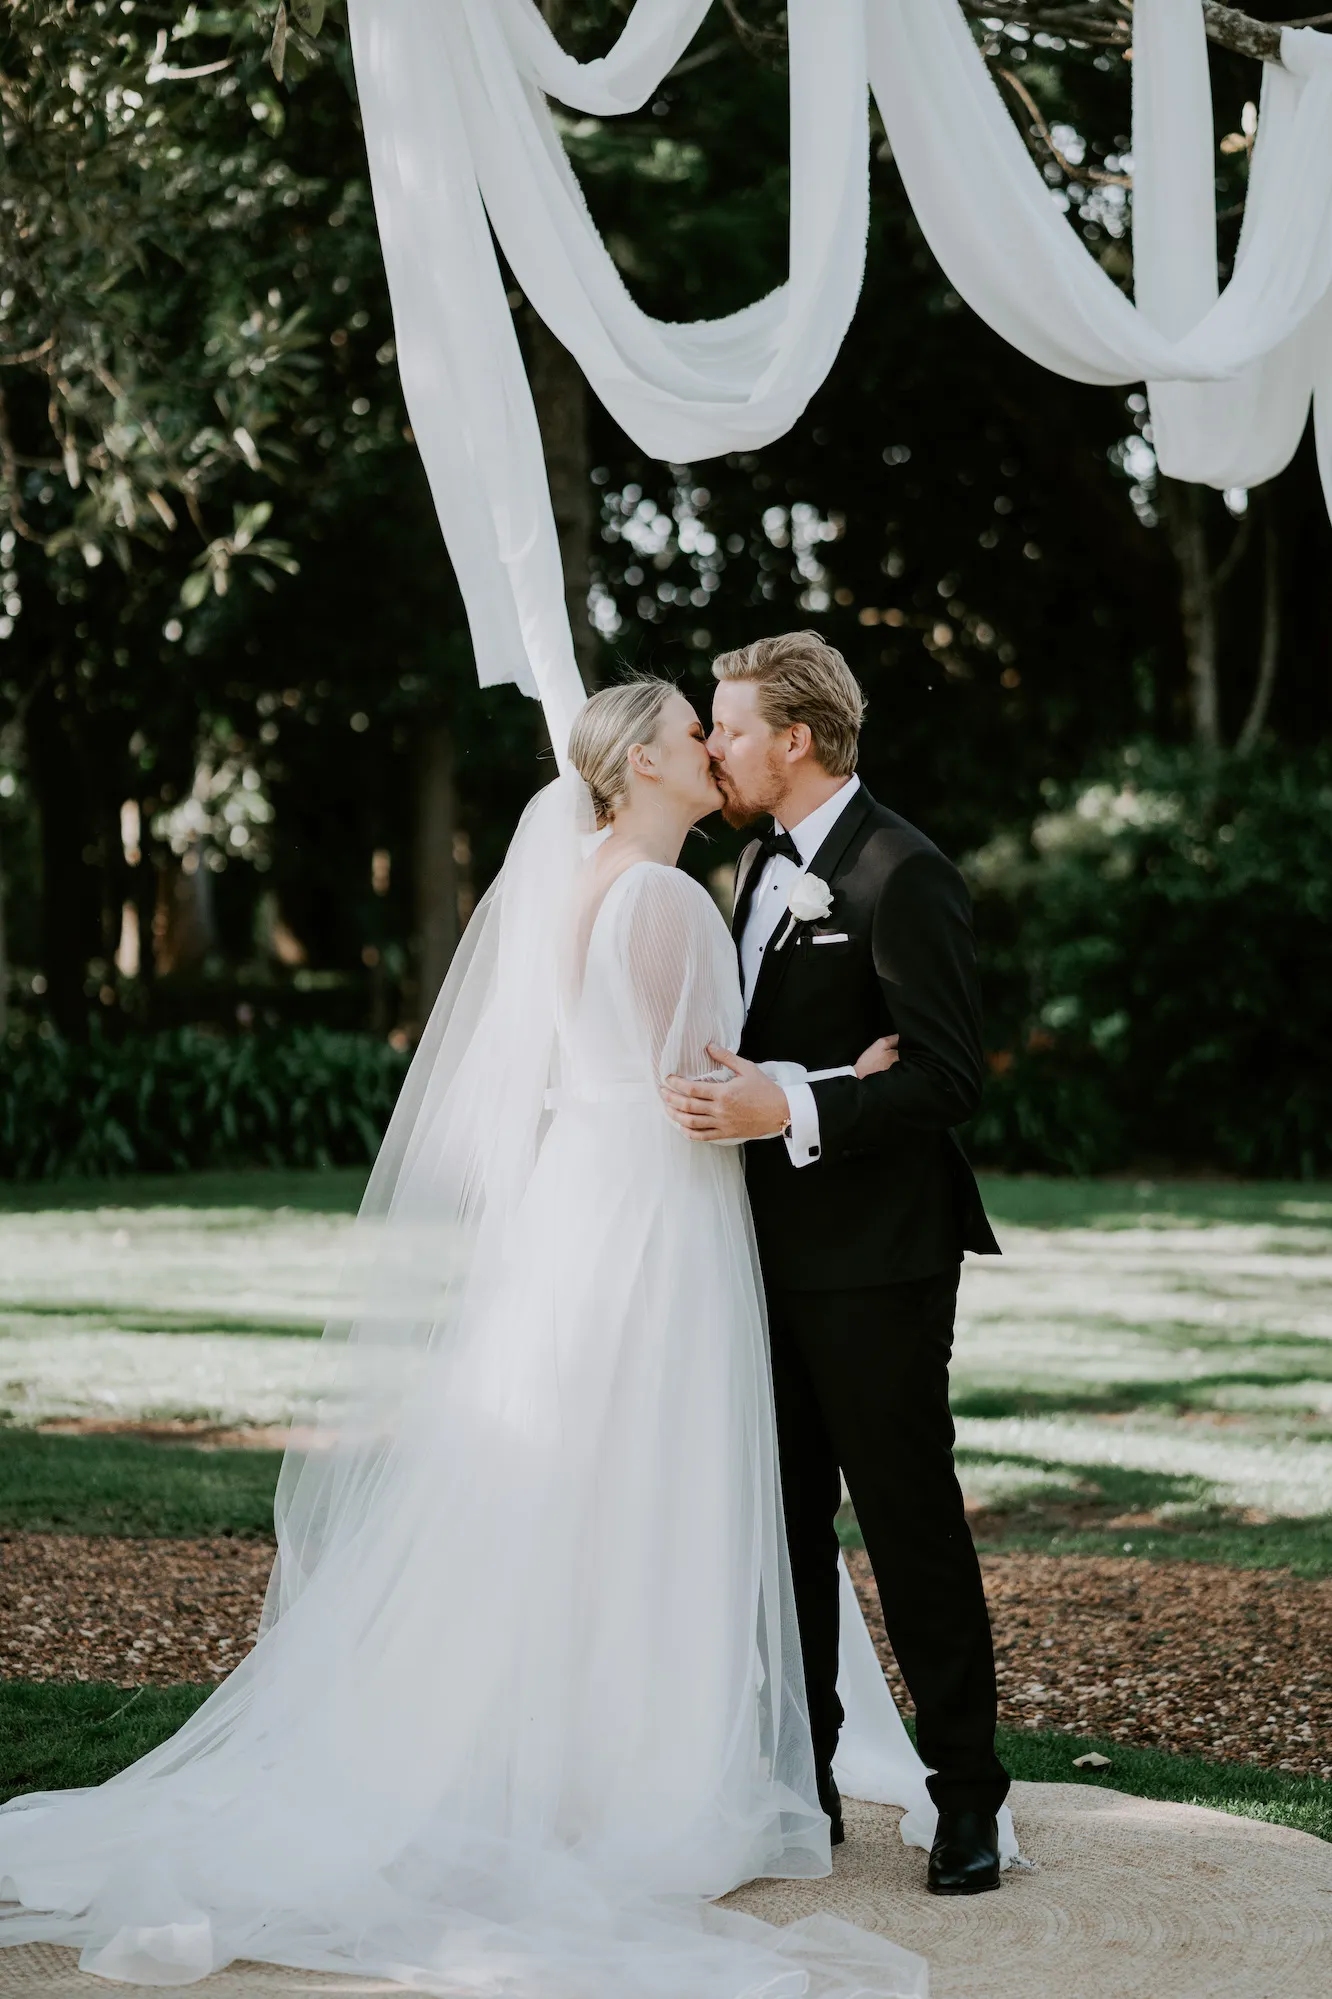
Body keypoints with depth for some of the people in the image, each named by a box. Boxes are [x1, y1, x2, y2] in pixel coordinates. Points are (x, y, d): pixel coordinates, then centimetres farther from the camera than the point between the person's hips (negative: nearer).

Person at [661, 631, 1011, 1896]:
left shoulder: (901, 875, -13)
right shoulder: (760, 867, 14)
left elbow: (948, 1075, -19)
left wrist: (791, 1112, -27)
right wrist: (718, 1102, 8)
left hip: (871, 1258, -8)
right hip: (772, 1254, 8)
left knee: (910, 1518, -2)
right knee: (783, 1519, 12)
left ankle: (967, 1796, 8)